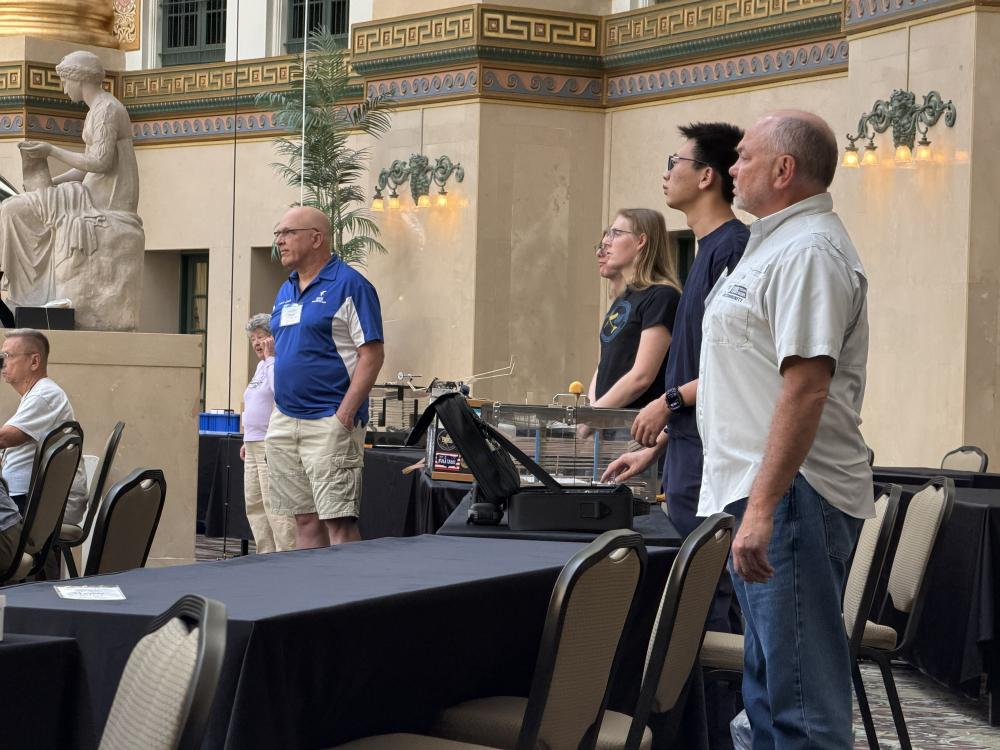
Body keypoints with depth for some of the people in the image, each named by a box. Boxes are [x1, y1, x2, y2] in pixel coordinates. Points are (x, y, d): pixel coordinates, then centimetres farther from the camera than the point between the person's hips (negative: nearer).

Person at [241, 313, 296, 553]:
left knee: (274, 504, -13)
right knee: (254, 504, 10)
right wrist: (247, 440, 26)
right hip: (254, 447, 11)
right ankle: (266, 554, 15)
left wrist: (270, 355, -19)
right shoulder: (261, 366, 22)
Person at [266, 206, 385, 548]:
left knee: (338, 520, -10)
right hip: (284, 423, 8)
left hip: (329, 424, -8)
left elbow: (372, 354, -11)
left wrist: (345, 415, -18)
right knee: (305, 520, 10)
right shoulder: (285, 292, 17)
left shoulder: (349, 285, -7)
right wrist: (277, 411, 15)